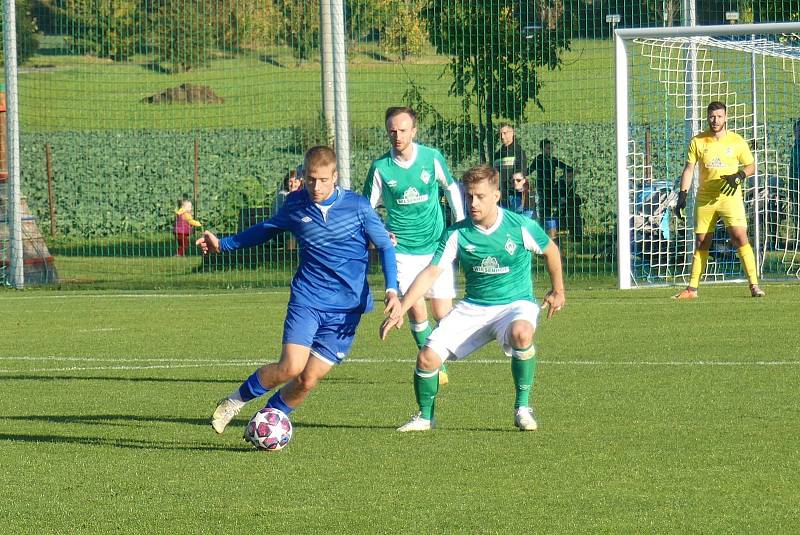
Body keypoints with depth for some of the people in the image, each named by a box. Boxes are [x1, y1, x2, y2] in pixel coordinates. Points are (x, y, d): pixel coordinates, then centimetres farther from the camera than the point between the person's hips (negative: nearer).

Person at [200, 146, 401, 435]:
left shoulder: (357, 206, -5)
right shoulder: (296, 204, 2)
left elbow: (385, 246, 2)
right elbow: (267, 229, 22)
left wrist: (391, 289, -12)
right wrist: (222, 244, 28)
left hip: (345, 309, 0)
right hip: (307, 299, 0)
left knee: (309, 379, -6)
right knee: (291, 366, -20)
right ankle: (236, 400, 4)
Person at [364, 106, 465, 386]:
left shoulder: (432, 158, -4)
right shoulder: (381, 168, -6)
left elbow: (451, 187, 14)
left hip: (437, 245, 1)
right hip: (402, 250, -1)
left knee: (443, 313, -4)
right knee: (416, 310, -12)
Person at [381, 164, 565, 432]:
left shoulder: (521, 227, -13)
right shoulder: (457, 234, -8)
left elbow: (551, 250, 7)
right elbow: (431, 272, -9)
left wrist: (558, 291, 16)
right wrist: (400, 309, -19)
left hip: (515, 304, -2)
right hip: (473, 307, 3)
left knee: (522, 333, -39)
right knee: (427, 358, -14)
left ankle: (523, 407, -20)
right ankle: (424, 416, 15)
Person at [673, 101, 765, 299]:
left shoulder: (737, 141, 0)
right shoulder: (697, 142, 3)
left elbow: (751, 166, 7)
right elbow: (689, 169, 5)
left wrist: (738, 176, -14)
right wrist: (682, 195, -4)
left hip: (730, 196, -2)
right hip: (704, 199, 2)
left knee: (740, 237, -16)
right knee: (701, 244, 6)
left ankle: (754, 285, -14)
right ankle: (692, 289, 14)